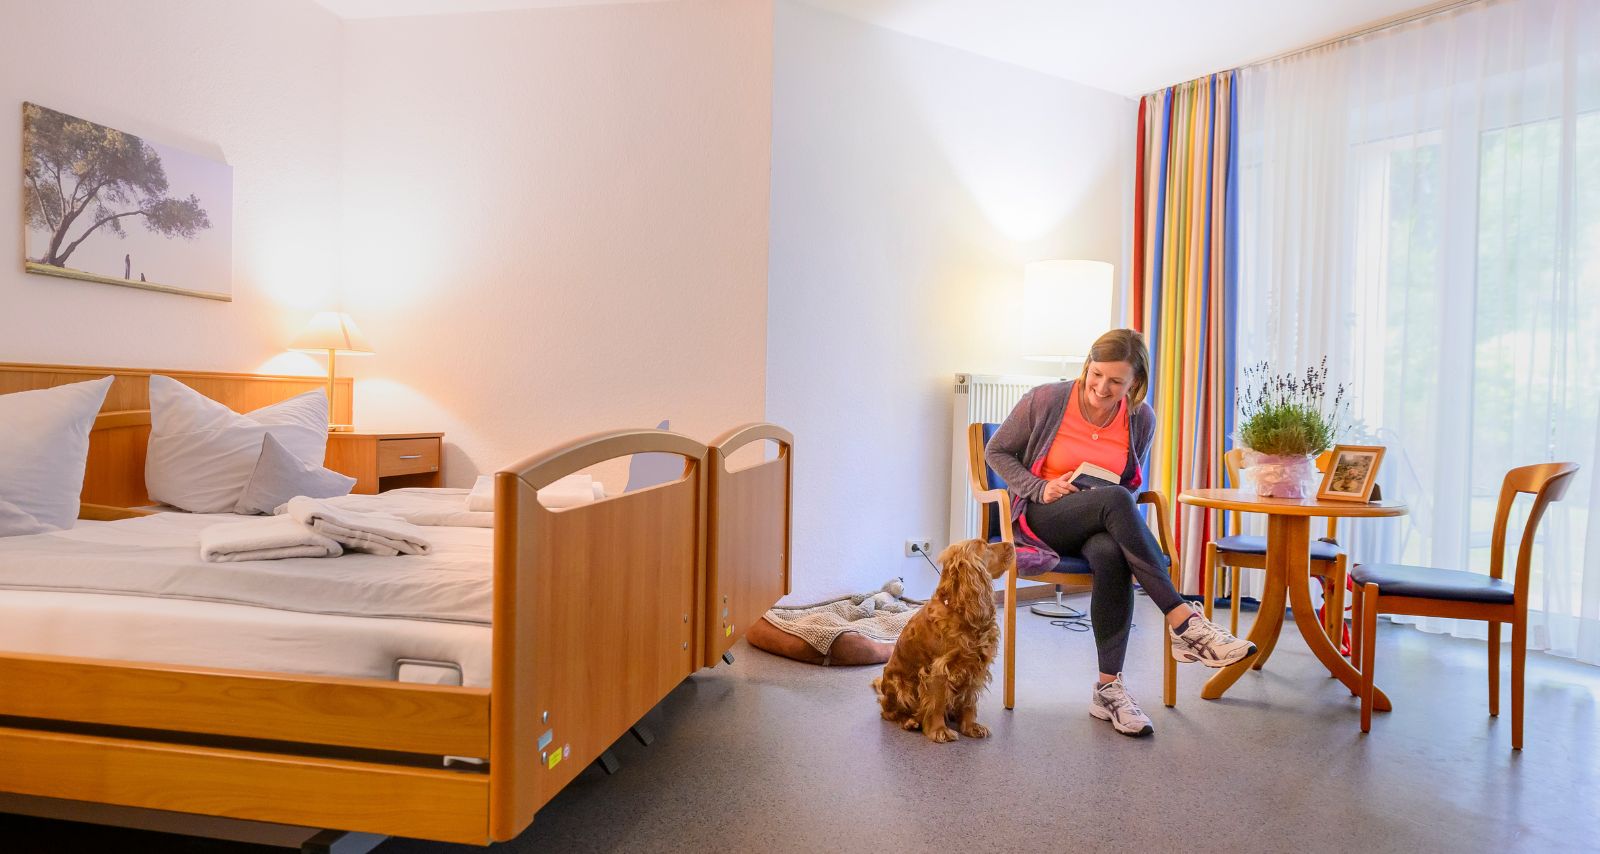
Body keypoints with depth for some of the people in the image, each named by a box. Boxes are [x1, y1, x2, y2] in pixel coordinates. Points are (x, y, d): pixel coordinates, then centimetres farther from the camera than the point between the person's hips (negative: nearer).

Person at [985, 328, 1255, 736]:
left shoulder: (1141, 419, 1)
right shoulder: (1045, 401, -8)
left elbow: (1131, 483, 15)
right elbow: (996, 451, 2)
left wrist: (1117, 513, -8)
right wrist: (1040, 488, -13)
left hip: (1104, 523, 3)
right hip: (1041, 519, -3)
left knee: (1112, 557, -37)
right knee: (1115, 501, -35)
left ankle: (1109, 689, -28)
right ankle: (1183, 622, -34)